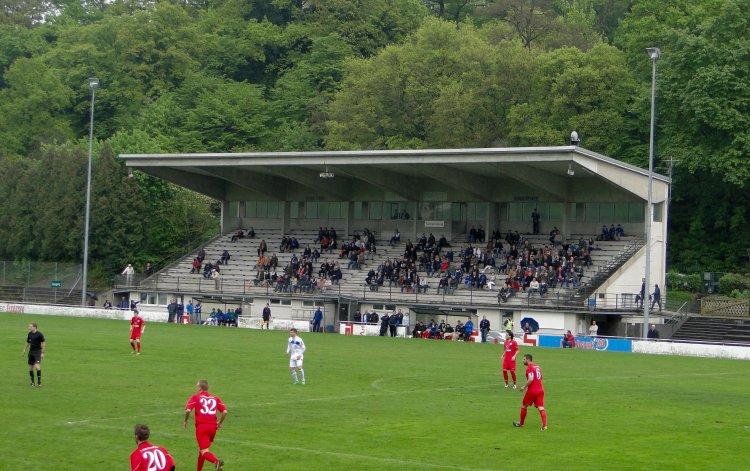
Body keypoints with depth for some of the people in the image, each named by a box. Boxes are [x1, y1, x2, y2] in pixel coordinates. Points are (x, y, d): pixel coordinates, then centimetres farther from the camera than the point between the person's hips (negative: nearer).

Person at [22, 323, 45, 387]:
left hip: (37, 352, -6)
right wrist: (24, 351, 14)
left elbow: (43, 343, -7)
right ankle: (32, 382, 19)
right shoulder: (30, 334, 7)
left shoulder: (39, 334, -10)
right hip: (31, 352, 6)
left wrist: (42, 353, -11)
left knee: (37, 366, -19)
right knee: (30, 368, 6)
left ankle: (39, 382, -10)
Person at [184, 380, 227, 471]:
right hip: (213, 426, 5)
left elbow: (188, 410, -10)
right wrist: (219, 423, 17)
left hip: (201, 426, -5)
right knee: (201, 450, 23)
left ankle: (217, 461, -39)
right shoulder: (215, 398, 16)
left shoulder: (195, 397, 5)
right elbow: (224, 411, 4)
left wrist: (185, 421, 7)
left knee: (204, 451, -11)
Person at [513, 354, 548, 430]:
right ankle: (544, 425, -17)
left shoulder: (529, 368, -11)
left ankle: (521, 423, 26)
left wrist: (524, 387, -12)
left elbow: (531, 379, -23)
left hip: (532, 390, -6)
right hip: (540, 390, 6)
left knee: (523, 406, 14)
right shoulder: (537, 367, 15)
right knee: (541, 408, -1)